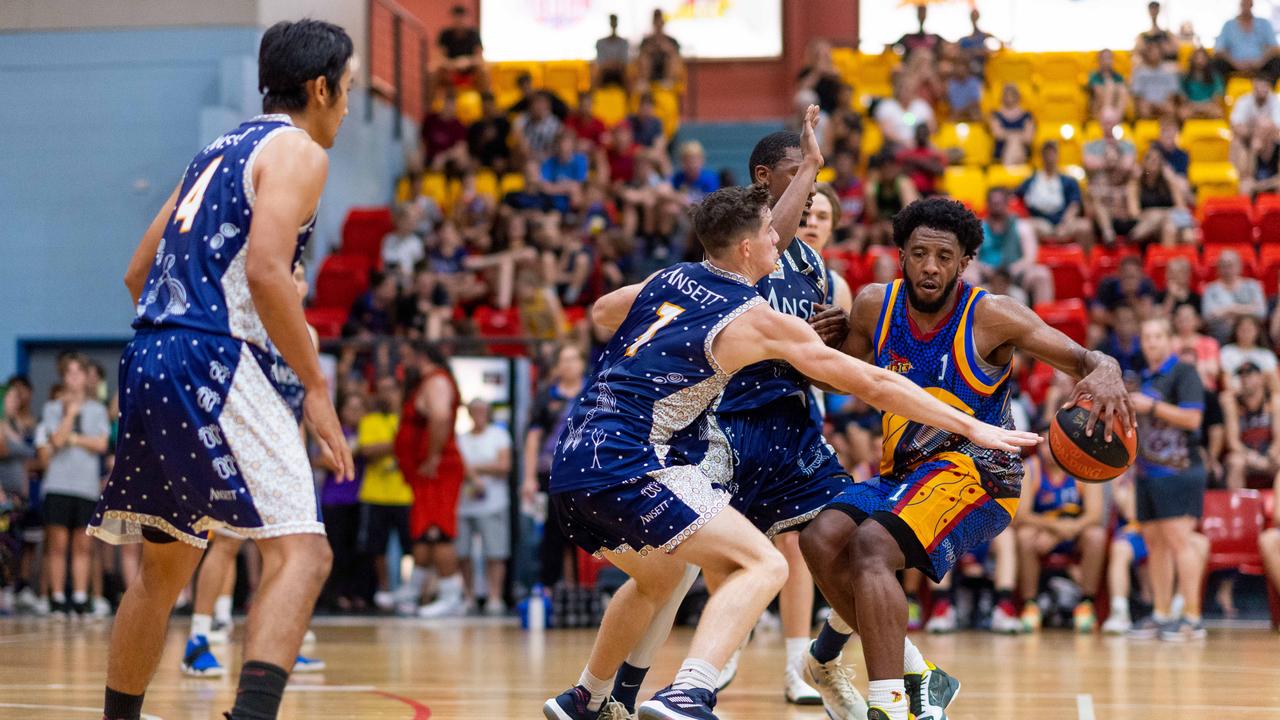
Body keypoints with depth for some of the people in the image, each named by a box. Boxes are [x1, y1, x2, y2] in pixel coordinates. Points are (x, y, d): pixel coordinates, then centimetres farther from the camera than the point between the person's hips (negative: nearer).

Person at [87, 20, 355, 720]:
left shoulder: (219, 151, 24)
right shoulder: (297, 150, -2)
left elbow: (138, 274, 26)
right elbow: (265, 271, -18)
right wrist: (315, 385, -13)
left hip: (151, 368, 9)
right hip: (218, 366, -9)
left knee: (164, 567, 21)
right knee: (301, 553, -15)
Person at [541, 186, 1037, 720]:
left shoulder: (667, 280, 13)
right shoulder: (757, 319, -5)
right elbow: (874, 385, -2)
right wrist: (971, 428, 4)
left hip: (572, 459, 8)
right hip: (627, 465, -8)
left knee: (657, 579, 32)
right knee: (764, 565, -13)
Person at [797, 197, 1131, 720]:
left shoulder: (990, 316, -13)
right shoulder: (874, 305, 1)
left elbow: (1082, 358, -13)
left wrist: (1105, 373, -37)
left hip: (976, 474, -6)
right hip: (903, 474, 7)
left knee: (870, 545, -28)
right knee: (822, 538, -15)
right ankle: (918, 678, 0)